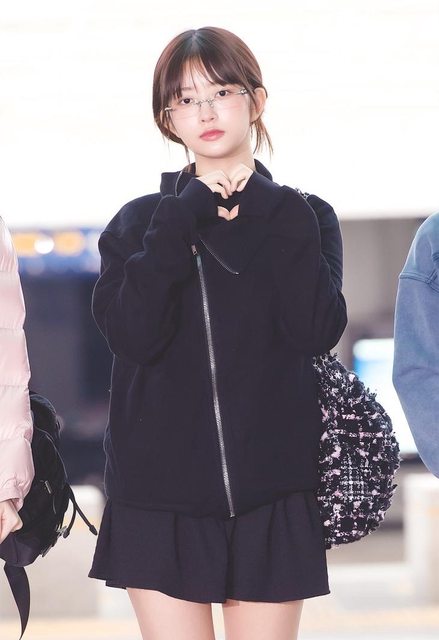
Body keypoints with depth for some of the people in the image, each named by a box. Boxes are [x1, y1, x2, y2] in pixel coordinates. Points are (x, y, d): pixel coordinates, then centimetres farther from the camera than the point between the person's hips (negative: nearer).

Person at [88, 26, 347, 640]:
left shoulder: (303, 217, 8)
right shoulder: (140, 222, 8)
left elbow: (317, 329, -9)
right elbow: (133, 334, -10)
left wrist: (275, 218, -7)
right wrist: (182, 221, -10)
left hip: (270, 491, 0)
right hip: (161, 491, 0)